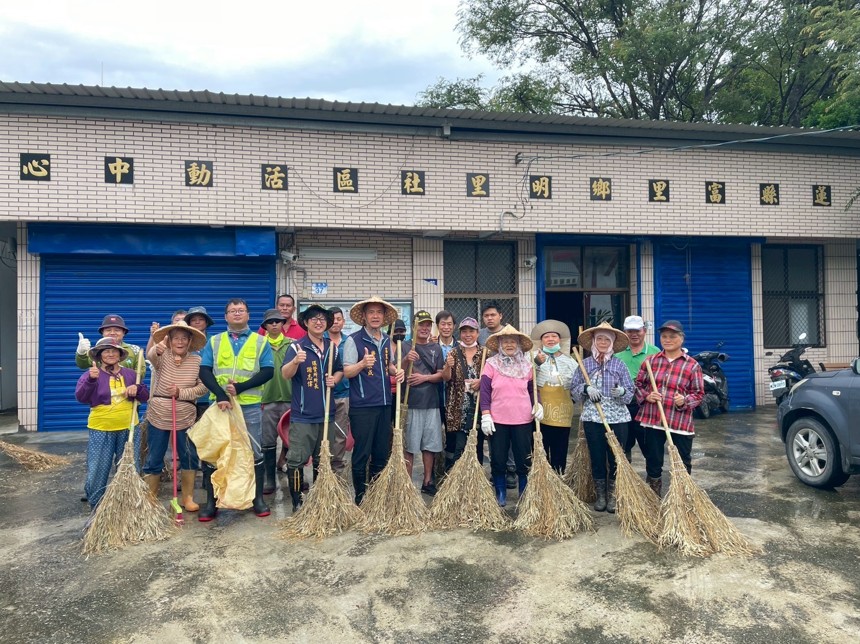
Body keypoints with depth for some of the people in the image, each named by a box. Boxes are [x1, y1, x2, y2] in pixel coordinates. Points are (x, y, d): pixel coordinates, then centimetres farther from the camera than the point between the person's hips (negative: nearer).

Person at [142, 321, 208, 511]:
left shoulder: (197, 361, -3)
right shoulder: (162, 356, -6)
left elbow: (203, 387, -6)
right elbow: (150, 356, -31)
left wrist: (182, 392, -19)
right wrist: (157, 350, -54)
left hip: (185, 417, 1)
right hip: (158, 415, -1)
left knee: (189, 457, 5)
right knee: (154, 459, 8)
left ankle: (188, 498, 20)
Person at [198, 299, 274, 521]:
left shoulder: (260, 342, 6)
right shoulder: (214, 342, 9)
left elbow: (268, 371, -4)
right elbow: (204, 371, -2)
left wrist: (240, 387, -16)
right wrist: (220, 394, -18)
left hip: (250, 405, -1)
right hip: (220, 404, 1)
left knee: (254, 452, 5)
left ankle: (258, 499, 16)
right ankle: (210, 502, 15)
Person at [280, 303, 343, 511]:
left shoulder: (332, 347, 10)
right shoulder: (297, 347, -6)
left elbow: (340, 370, 22)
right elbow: (285, 374, -18)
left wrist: (335, 379, -1)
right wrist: (295, 361, -39)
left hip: (326, 412, 5)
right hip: (302, 414, -5)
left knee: (322, 459, 15)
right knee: (297, 459, -3)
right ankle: (297, 502, 9)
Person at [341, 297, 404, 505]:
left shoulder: (387, 340, 12)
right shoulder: (353, 340, -7)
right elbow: (347, 372, -12)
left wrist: (397, 371, 2)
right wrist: (362, 364, -31)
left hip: (384, 404, 6)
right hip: (362, 406, -6)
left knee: (382, 453, 12)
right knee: (362, 454, 0)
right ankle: (360, 498, 13)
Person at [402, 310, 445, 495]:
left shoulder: (436, 349, 11)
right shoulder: (405, 348, 1)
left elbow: (441, 375, 6)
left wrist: (424, 377, -12)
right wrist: (406, 360, -29)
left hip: (431, 403, 4)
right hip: (411, 403, -3)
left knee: (430, 445, 10)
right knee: (409, 445, 0)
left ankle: (428, 482, 22)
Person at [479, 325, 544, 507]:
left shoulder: (526, 365, 7)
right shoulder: (491, 364, -1)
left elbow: (532, 389, 14)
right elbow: (485, 391, -4)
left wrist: (537, 404, -4)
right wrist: (485, 416, -9)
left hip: (523, 420, 2)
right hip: (498, 420, -1)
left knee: (524, 460, 6)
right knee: (498, 460, 7)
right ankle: (500, 495, 23)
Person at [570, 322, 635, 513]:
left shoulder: (619, 365, 3)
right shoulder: (584, 364, 5)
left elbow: (630, 393, 1)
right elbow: (574, 389, 6)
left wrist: (622, 392, -20)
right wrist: (586, 388, -14)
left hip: (617, 418, -1)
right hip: (592, 418, 1)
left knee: (616, 459, 3)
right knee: (597, 458, 8)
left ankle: (613, 497, 19)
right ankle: (600, 496, 22)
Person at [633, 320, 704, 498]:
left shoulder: (692, 365, -1)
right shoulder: (651, 360, 5)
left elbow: (698, 393, 1)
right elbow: (638, 384, 11)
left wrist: (685, 401, -18)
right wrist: (646, 396, -8)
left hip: (680, 422, -2)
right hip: (652, 420, 2)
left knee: (683, 464, 7)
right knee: (653, 462, 11)